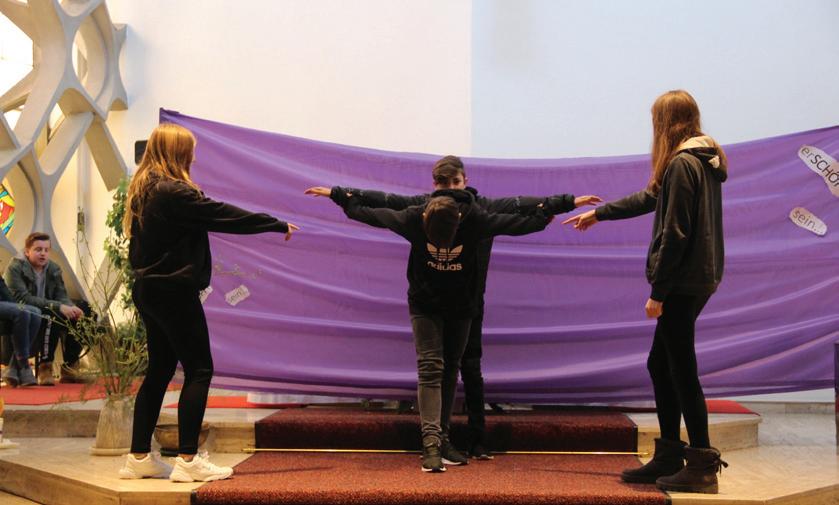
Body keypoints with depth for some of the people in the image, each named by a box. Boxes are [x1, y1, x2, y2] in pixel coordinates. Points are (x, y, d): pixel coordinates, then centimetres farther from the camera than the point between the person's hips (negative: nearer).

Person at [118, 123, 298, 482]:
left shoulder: (143, 190, 11)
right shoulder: (174, 192, -18)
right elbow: (224, 216, -15)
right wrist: (277, 225, -6)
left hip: (149, 289, 9)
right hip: (174, 291, -9)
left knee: (160, 369, 14)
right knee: (198, 370, -3)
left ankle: (139, 457, 17)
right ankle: (188, 461, -3)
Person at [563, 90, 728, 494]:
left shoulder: (682, 164, -15)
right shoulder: (705, 161, 16)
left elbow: (674, 234, -20)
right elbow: (650, 199, 27)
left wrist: (658, 292, -17)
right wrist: (598, 213, 35)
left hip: (683, 282, -10)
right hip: (699, 279, 10)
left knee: (682, 371, -2)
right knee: (660, 365, 16)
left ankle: (702, 467, 6)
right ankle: (669, 457, 24)